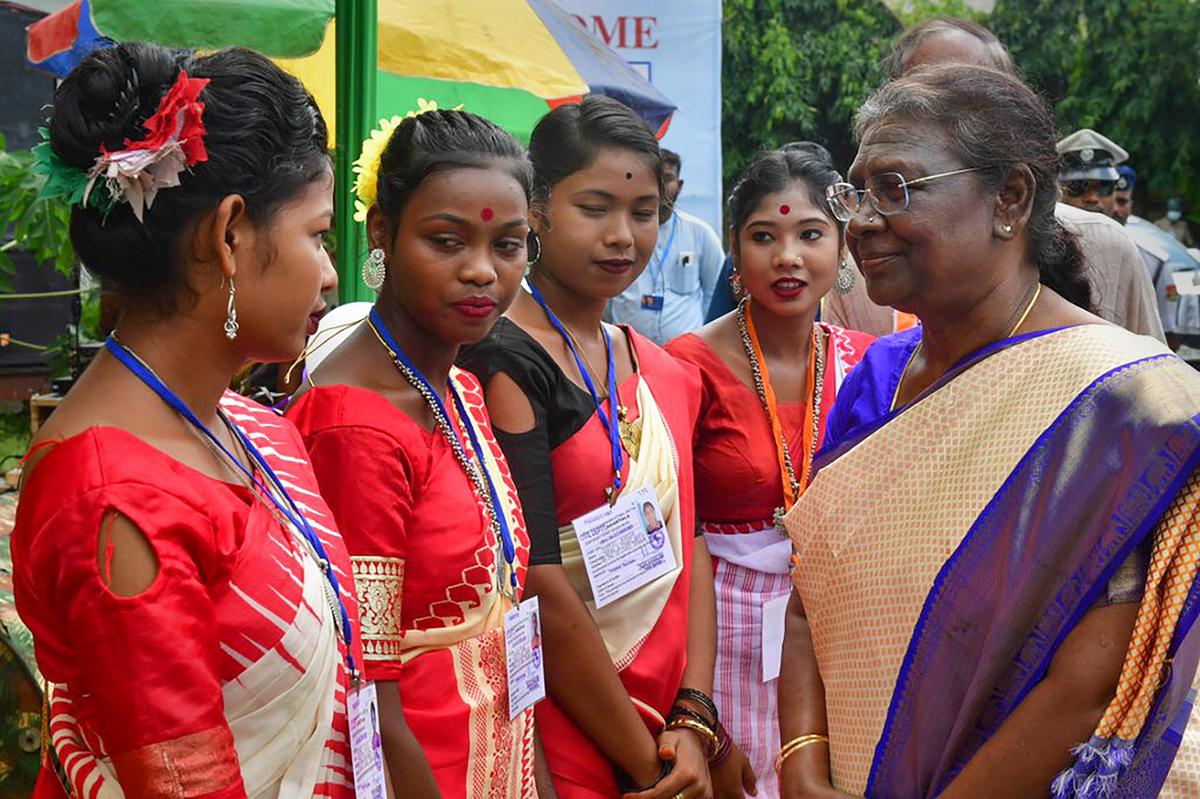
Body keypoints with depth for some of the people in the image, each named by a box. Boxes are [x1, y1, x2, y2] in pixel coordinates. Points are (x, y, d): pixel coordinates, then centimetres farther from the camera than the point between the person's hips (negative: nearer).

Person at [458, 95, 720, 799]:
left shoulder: (664, 373, 9)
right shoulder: (505, 362, -14)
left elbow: (691, 552, 8)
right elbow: (541, 592, -18)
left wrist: (695, 721, -4)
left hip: (670, 733, 7)